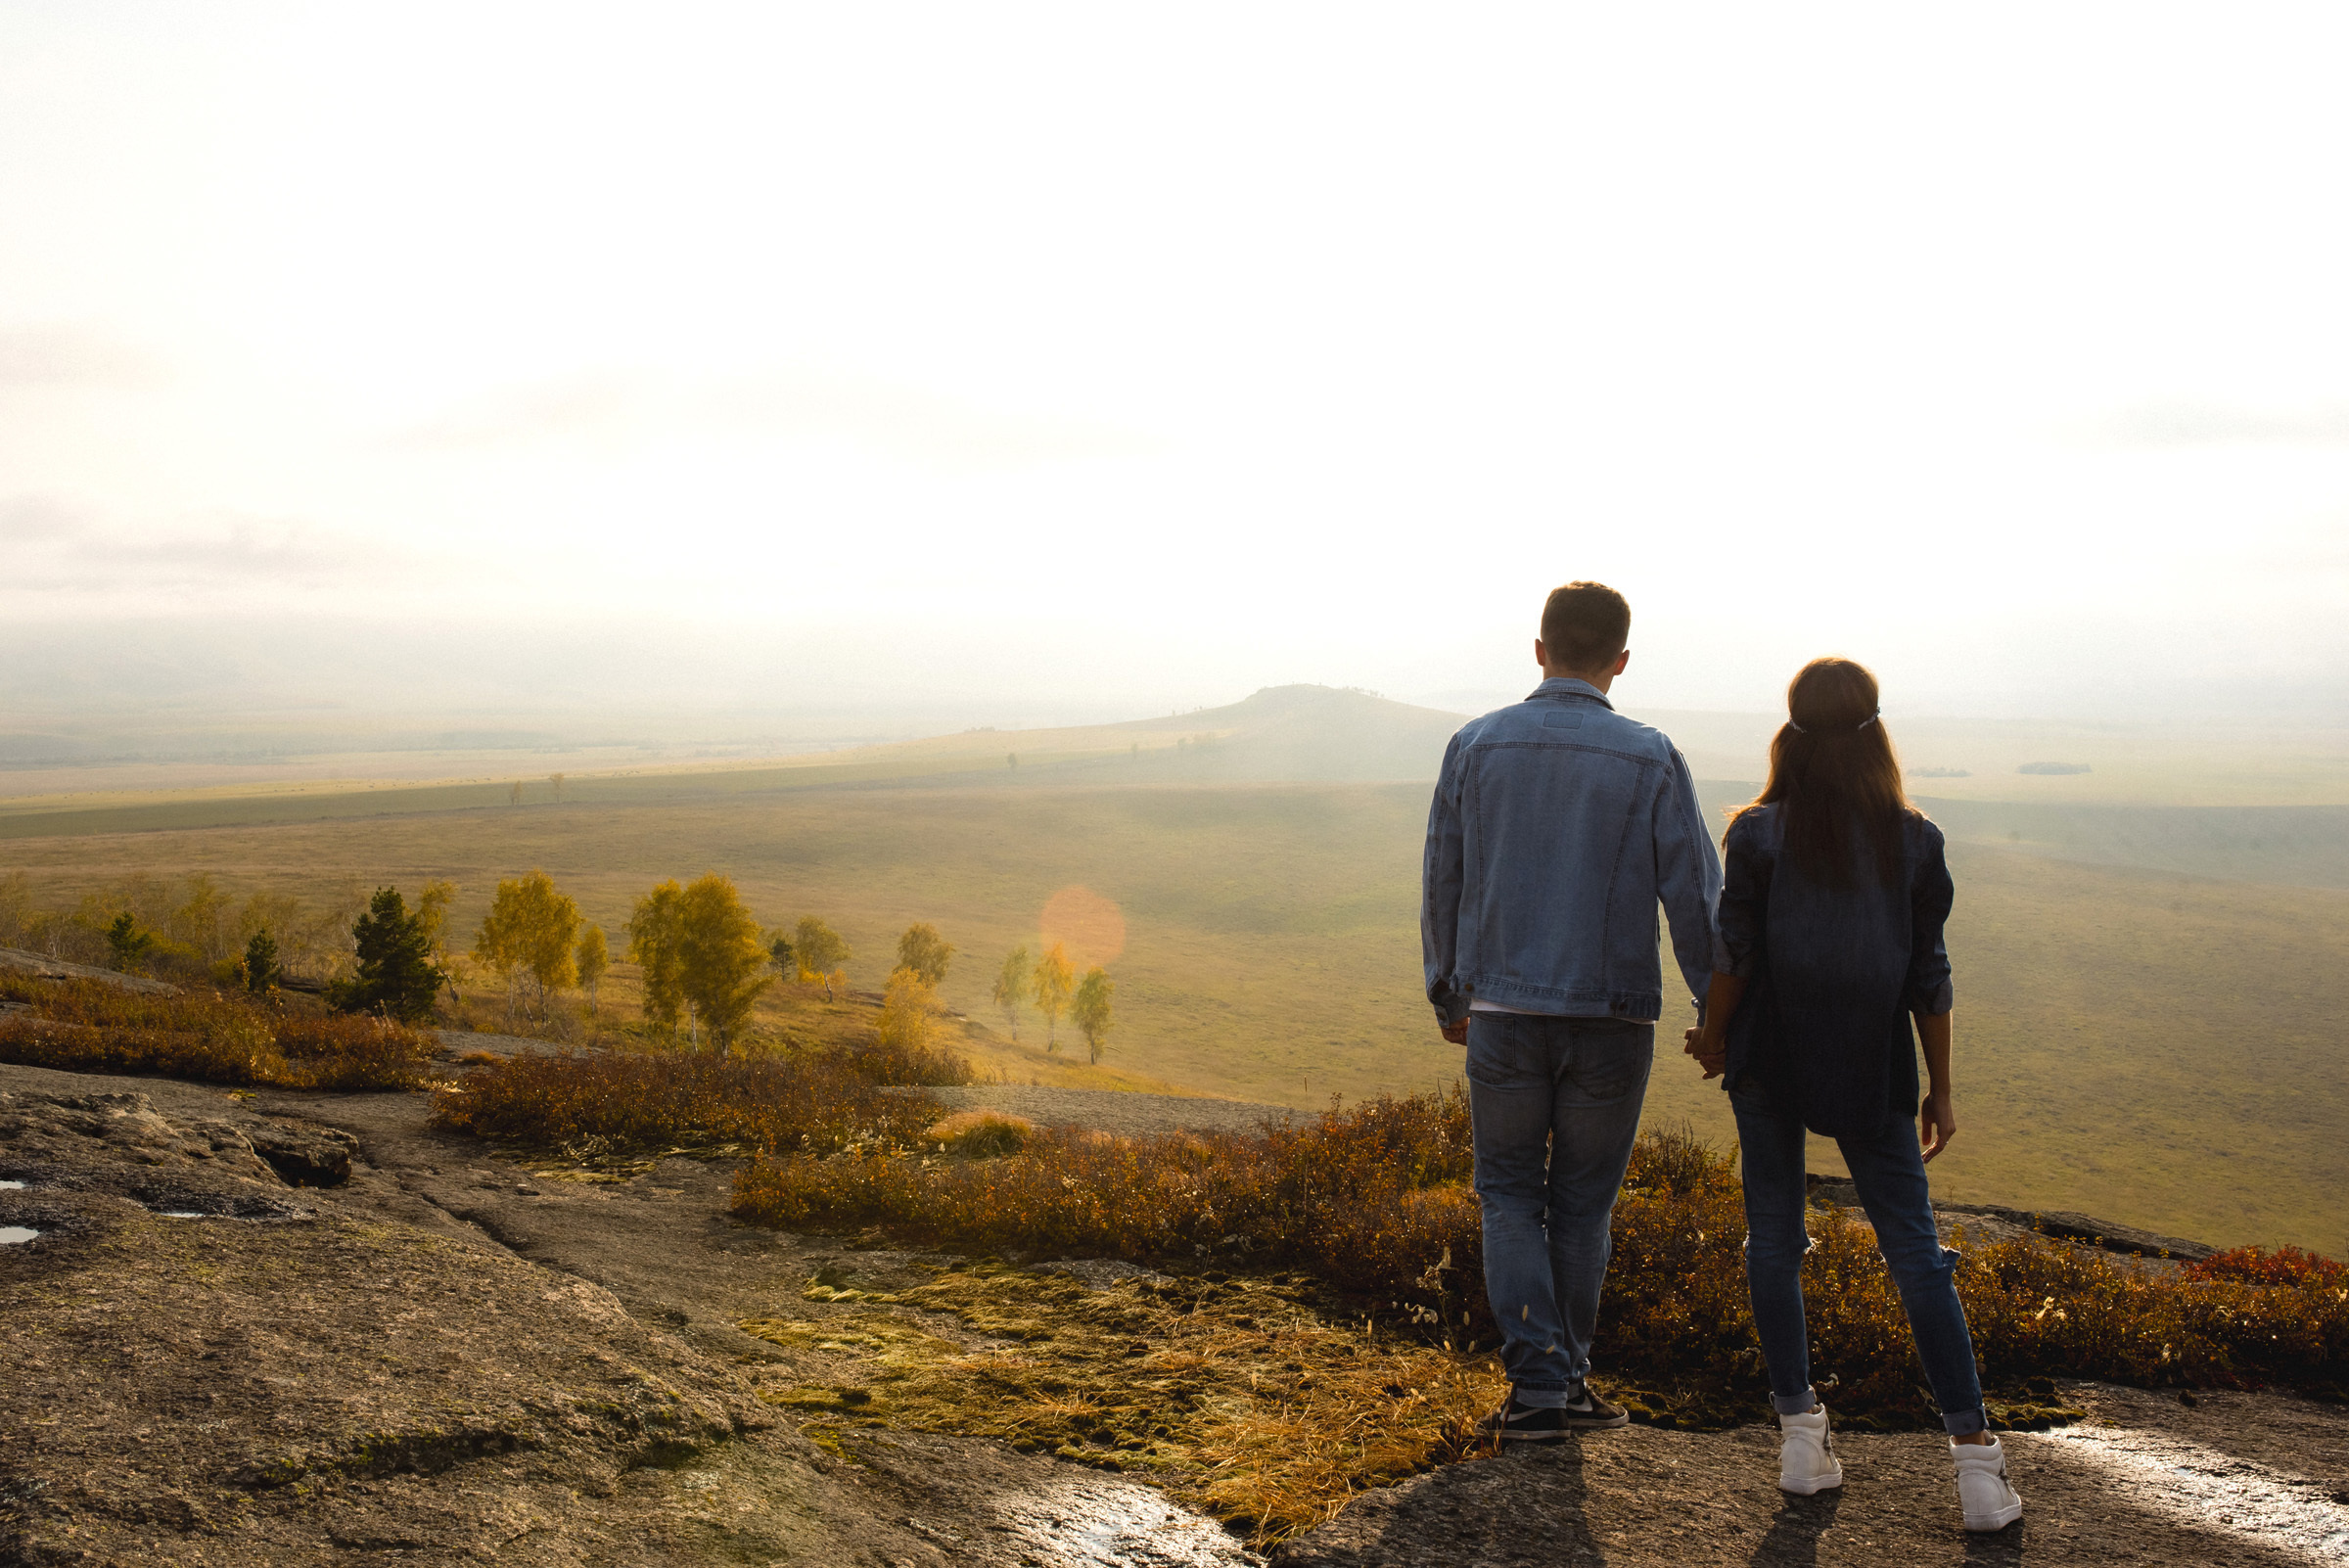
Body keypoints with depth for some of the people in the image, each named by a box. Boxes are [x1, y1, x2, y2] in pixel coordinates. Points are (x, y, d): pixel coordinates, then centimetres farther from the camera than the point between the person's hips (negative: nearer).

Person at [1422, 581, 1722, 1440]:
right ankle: (1566, 1382, 21)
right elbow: (1694, 897, -5)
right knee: (1582, 1202, 15)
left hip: (1504, 1012, 1)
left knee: (1511, 1197, 13)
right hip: (1614, 1016, 0)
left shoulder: (1476, 746, -1)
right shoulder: (1650, 760, -6)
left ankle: (1537, 1381, 1)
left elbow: (1444, 883, 5)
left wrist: (1447, 994, 19)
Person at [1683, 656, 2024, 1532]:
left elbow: (1733, 958, -6)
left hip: (1771, 1059, -1)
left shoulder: (1759, 834, -8)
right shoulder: (1914, 841, -3)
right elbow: (1929, 976, 0)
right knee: (1914, 1248, 5)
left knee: (1774, 1237, 11)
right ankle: (1974, 1455, 3)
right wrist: (1941, 1089, 8)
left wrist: (1713, 1038, 11)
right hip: (1873, 1069, 1)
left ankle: (1799, 1428, 11)